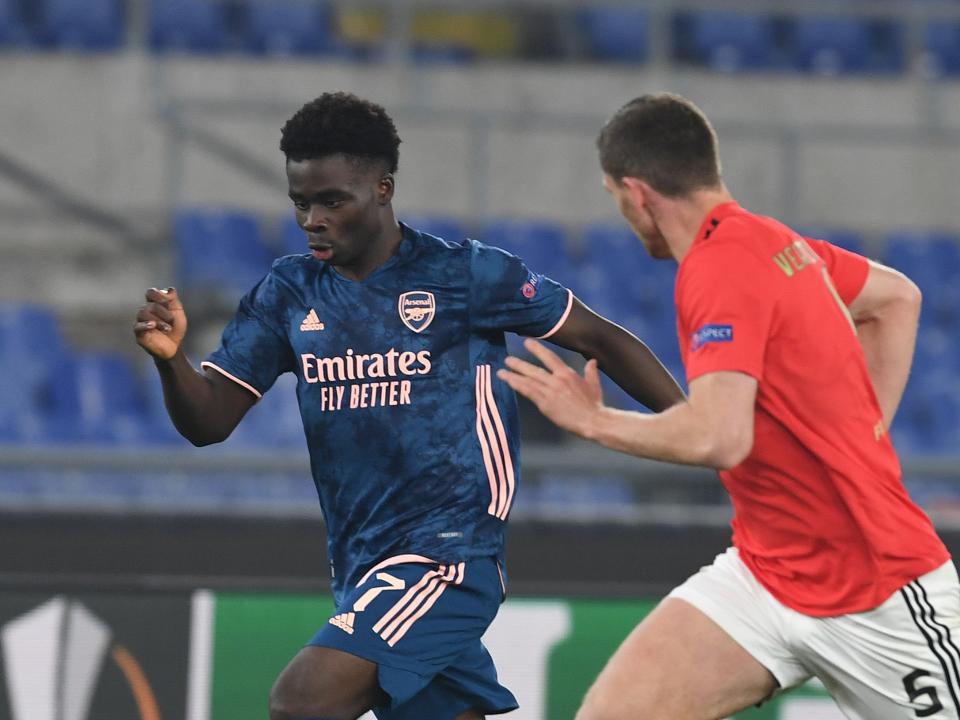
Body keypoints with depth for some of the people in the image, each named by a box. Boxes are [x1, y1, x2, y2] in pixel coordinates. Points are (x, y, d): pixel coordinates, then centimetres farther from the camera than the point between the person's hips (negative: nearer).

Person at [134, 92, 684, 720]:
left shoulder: (467, 274, -5)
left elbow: (599, 339, 2)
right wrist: (170, 358, -17)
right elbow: (208, 421, 4)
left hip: (447, 553, -6)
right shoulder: (288, 293, 8)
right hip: (361, 568, 6)